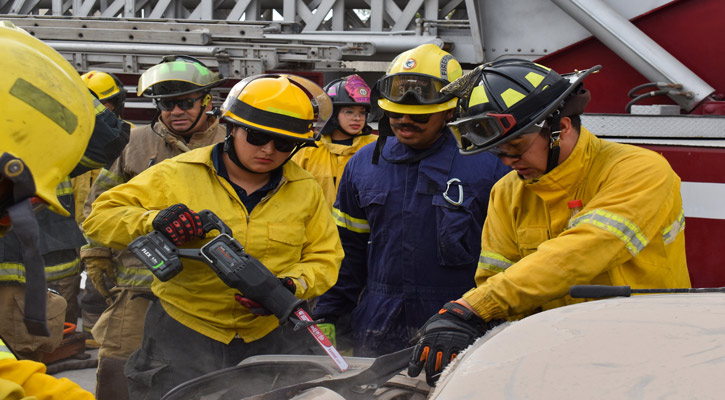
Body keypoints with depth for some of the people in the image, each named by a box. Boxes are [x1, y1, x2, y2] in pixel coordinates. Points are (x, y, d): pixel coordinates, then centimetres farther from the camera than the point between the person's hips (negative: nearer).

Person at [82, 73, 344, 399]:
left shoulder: (306, 191, 6)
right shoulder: (178, 175, -3)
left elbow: (324, 258, 9)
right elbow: (102, 216, -3)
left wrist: (290, 285, -13)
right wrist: (154, 222, -24)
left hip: (271, 334, 3)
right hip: (185, 330, -2)